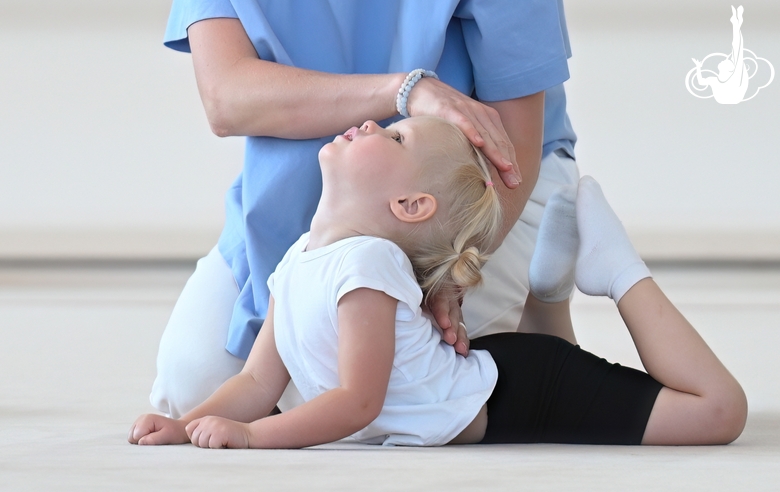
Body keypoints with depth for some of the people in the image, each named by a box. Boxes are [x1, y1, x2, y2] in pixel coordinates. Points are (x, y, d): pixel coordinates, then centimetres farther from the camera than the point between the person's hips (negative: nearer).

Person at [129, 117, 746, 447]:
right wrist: (186, 425, -13)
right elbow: (259, 382, 2)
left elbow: (358, 400, -30)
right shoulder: (298, 263, -2)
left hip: (511, 397, -8)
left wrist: (249, 434, -31)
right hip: (465, 379, 8)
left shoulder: (365, 264, -27)